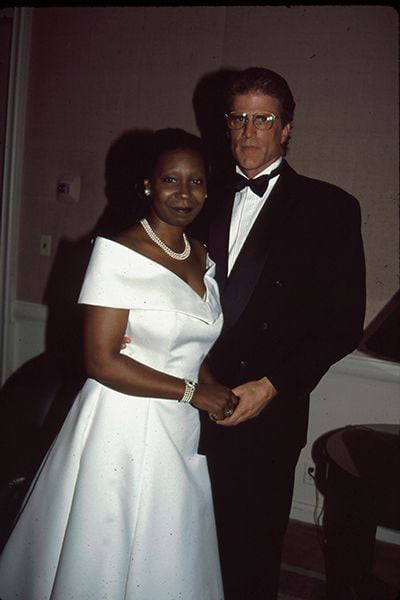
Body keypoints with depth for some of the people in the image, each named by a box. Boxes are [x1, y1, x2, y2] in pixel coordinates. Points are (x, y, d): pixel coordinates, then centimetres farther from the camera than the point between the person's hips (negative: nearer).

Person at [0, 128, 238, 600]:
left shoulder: (202, 258, 7)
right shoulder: (117, 253, -15)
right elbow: (101, 362, -18)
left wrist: (218, 395, -6)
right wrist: (191, 391, -15)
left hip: (180, 436, 7)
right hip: (121, 432, -6)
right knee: (101, 560, 13)